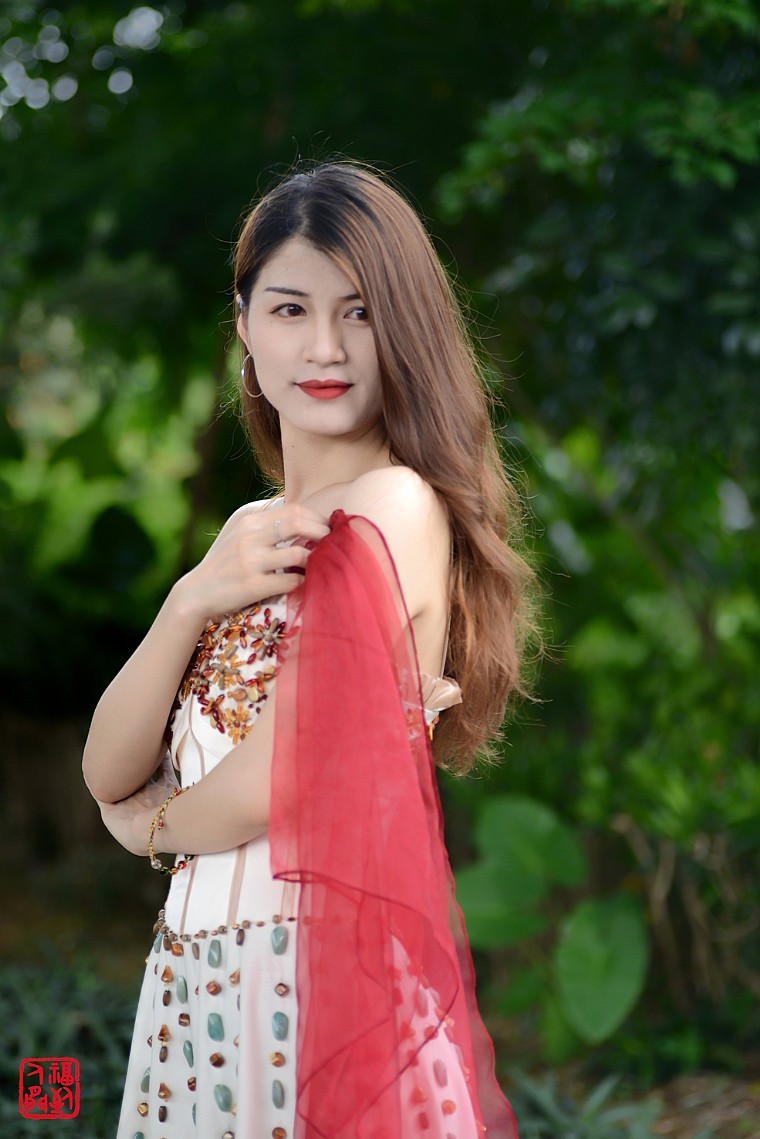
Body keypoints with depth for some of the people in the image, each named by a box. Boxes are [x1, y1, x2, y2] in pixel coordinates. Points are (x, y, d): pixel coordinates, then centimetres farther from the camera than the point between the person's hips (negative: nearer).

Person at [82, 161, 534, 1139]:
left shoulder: (395, 510, -15)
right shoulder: (253, 532, 11)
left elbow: (272, 791, -18)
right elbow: (108, 773, 3)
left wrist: (150, 822, 3)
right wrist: (195, 600, -13)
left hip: (310, 979, -7)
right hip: (194, 980, 7)